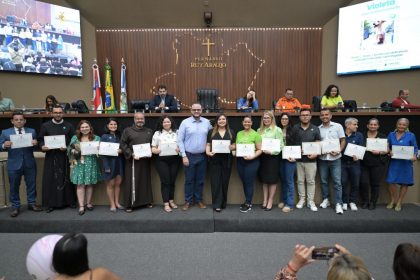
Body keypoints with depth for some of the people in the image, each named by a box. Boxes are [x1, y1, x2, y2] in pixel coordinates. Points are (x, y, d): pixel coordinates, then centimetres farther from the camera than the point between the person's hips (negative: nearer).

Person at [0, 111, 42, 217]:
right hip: (14, 164, -1)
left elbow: (36, 144, 4)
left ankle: (32, 203, 24)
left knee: (31, 185, 10)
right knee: (14, 186, 7)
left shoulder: (32, 131, 6)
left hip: (29, 163, 1)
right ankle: (15, 207, 20)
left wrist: (35, 143, -19)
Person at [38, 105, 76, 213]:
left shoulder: (69, 126, 5)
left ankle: (69, 201, 18)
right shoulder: (45, 126, 5)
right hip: (51, 157, 0)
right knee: (50, 180, 3)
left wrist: (67, 148, -14)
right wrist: (42, 147, -14)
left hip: (65, 157, 0)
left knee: (66, 179, 7)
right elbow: (40, 140, 6)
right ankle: (50, 203, 12)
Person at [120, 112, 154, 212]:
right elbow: (123, 145, -3)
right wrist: (131, 154, -15)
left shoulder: (149, 131, 13)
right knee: (132, 181, -2)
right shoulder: (127, 131, 2)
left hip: (146, 160, 4)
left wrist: (151, 152, -4)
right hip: (132, 160, -3)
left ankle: (147, 201, 22)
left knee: (146, 180, 10)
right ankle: (129, 204, 6)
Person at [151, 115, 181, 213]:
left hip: (174, 159, 2)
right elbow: (153, 149, 2)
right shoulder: (157, 133, 5)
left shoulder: (177, 132, 9)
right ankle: (166, 204, 4)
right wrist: (156, 150, -19)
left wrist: (180, 149, -11)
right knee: (165, 181, -3)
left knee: (172, 181, 9)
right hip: (162, 160, -2)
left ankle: (171, 201, 24)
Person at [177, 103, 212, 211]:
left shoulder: (207, 122, 2)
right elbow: (180, 140, -6)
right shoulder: (185, 122, -5)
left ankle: (199, 200, 25)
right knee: (189, 180, 7)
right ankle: (188, 201, 19)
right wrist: (184, 156, -9)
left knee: (200, 180, 12)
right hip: (189, 156, -2)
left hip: (202, 156, 2)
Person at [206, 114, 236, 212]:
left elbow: (234, 145, 10)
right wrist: (208, 152, -15)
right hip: (214, 160, -1)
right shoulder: (211, 132, 7)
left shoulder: (231, 132, 10)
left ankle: (223, 203, 21)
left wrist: (231, 147, -12)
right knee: (216, 181, -3)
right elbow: (208, 145, 4)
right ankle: (217, 205, 1)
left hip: (227, 160, 2)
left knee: (225, 181, 7)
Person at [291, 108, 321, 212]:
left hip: (310, 160, -1)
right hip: (298, 159, 1)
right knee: (300, 181, 9)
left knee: (311, 181, 5)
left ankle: (311, 201, 15)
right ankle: (301, 199, 21)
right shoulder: (295, 128, 4)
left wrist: (316, 154, -15)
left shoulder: (315, 129, 3)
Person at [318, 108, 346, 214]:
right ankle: (326, 199, 25)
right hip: (322, 158, 3)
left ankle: (338, 204, 2)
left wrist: (338, 151, -16)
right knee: (323, 181, 11)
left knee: (337, 182, -3)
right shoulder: (318, 128, 6)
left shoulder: (337, 126, 0)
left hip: (335, 158, -3)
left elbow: (343, 140, -1)